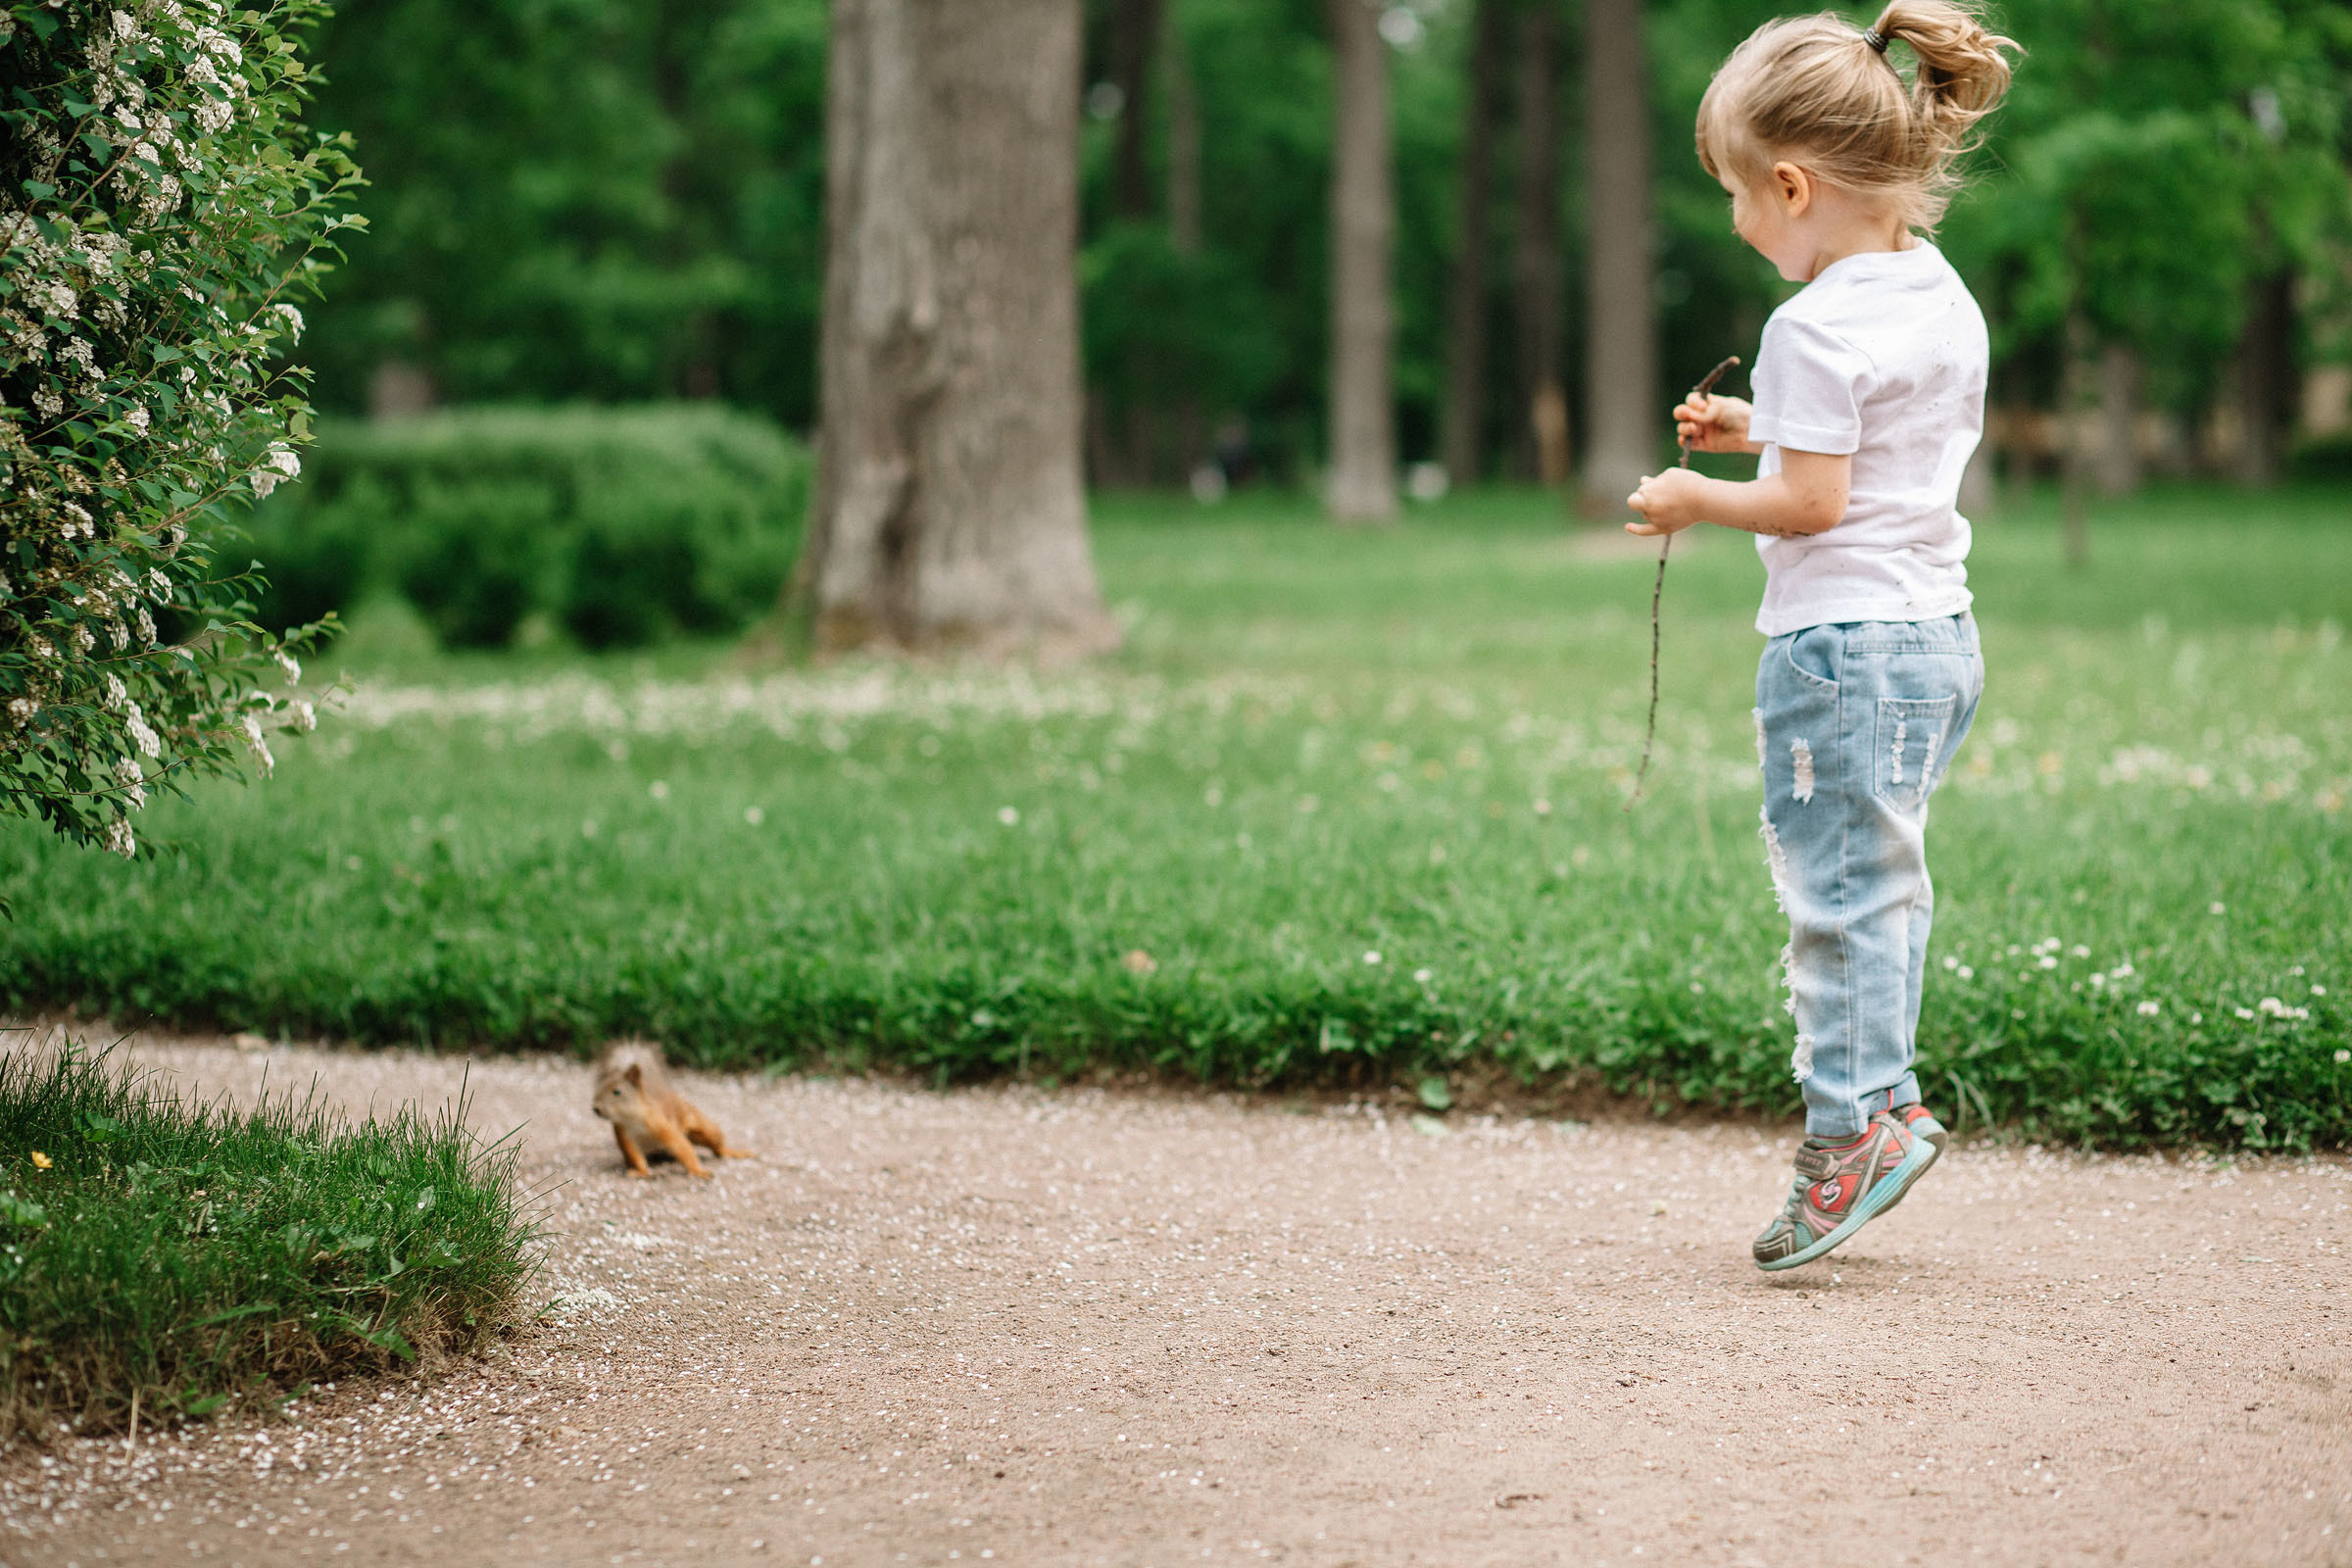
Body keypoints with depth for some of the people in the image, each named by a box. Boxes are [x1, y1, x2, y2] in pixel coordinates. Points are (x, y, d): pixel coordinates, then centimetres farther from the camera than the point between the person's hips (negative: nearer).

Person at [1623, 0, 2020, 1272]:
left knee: (1838, 883, -4)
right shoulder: (1943, 297, 10)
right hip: (1937, 629, 9)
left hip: (1845, 638, -9)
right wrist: (1762, 432, 18)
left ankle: (1855, 1123, -2)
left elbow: (1811, 502, -20)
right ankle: (1883, 1101, 19)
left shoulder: (1817, 326, -18)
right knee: (1885, 883, 15)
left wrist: (1696, 499, -5)